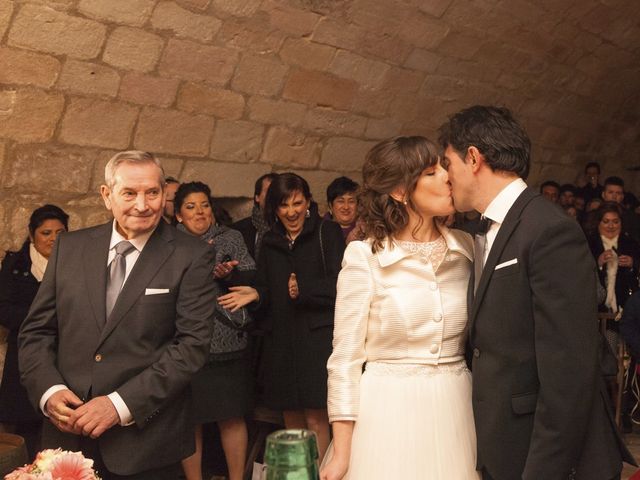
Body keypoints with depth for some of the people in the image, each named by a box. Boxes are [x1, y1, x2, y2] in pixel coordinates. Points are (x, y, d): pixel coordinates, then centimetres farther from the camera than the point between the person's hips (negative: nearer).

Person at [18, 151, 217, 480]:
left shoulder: (191, 256, -6)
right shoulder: (69, 247, 5)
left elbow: (193, 343, -11)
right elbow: (35, 331, 8)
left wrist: (120, 404, -17)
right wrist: (49, 390, -9)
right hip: (68, 434, 3)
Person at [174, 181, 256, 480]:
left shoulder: (231, 237, 9)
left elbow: (250, 279, 3)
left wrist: (228, 274, -18)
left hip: (227, 343, 1)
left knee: (231, 417, 6)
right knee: (190, 420, 5)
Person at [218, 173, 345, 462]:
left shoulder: (327, 233, 0)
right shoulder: (270, 242, 16)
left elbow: (339, 285, -8)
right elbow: (266, 292, 16)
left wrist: (304, 289, -13)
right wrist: (255, 294, -4)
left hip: (317, 337, -4)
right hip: (280, 340, 5)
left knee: (315, 420, -7)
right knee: (291, 421, 8)